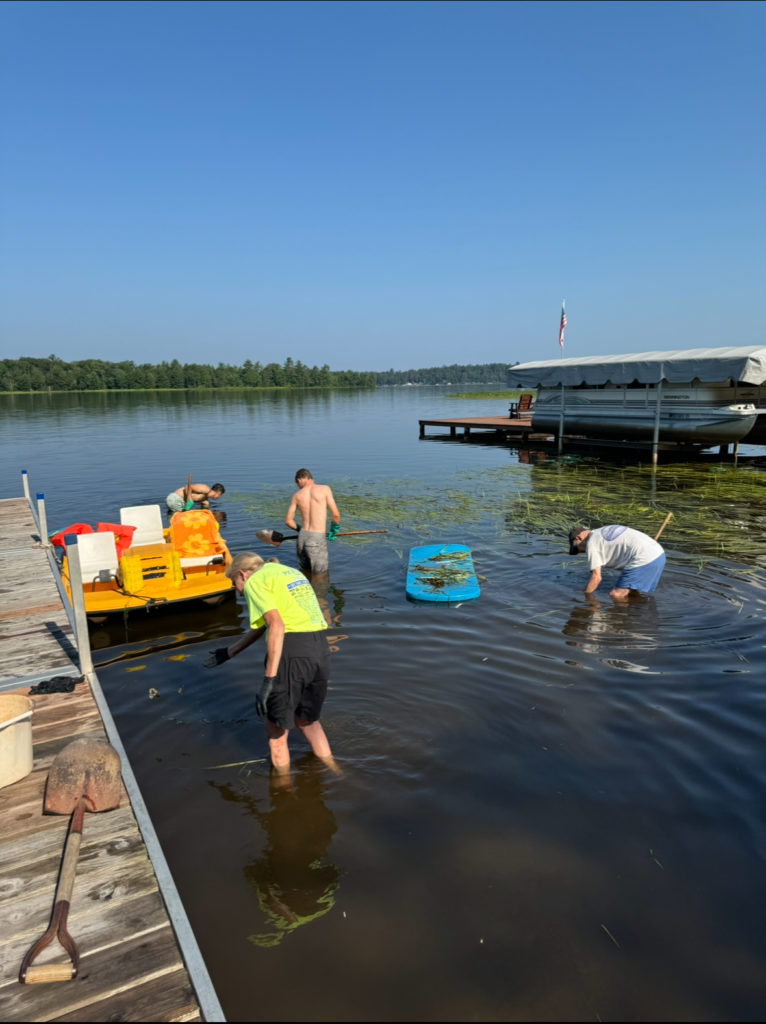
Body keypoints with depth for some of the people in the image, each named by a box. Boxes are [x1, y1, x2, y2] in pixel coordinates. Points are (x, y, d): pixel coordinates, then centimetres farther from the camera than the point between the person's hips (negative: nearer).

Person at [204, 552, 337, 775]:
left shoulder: (254, 581, 2)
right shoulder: (290, 572, 26)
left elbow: (276, 626, -15)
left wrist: (268, 680, -16)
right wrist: (228, 652, 41)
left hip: (292, 652, -8)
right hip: (320, 650, 8)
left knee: (277, 732, 16)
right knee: (308, 721, 31)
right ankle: (334, 773, 38)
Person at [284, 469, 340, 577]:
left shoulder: (297, 496, 5)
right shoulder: (325, 489, -3)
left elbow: (288, 521, 12)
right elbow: (336, 515, -5)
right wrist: (334, 530, 14)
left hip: (302, 538, 4)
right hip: (317, 539, -4)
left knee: (305, 569, 20)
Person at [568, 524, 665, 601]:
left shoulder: (591, 544, -2)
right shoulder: (604, 532, 24)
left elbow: (596, 577, -3)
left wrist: (584, 595, 9)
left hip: (645, 559, -10)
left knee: (615, 595, -9)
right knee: (631, 591, 22)